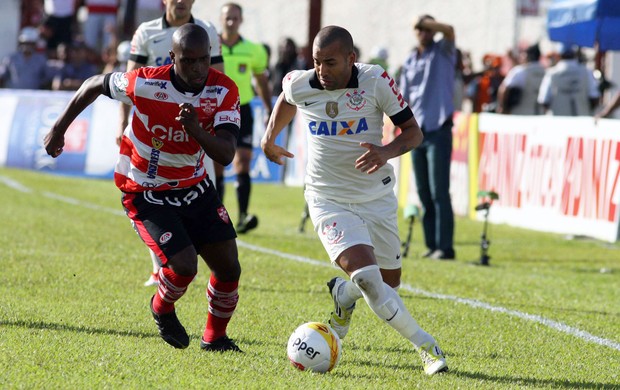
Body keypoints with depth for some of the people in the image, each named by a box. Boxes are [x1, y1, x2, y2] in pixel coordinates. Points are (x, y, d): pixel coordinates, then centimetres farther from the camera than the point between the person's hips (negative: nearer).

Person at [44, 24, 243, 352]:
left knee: (229, 268, 2)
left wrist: (196, 130, -44)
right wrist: (59, 129, 2)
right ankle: (163, 309, 17)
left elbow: (226, 155, -24)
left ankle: (215, 338, 28)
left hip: (194, 187, 4)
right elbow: (95, 84, -5)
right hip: (146, 194, -4)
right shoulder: (146, 84, -25)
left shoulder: (224, 91, -16)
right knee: (184, 267, -18)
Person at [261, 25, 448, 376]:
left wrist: (387, 152, -28)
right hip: (328, 199, -1)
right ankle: (425, 346, -9)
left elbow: (413, 131, -9)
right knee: (366, 275, -23)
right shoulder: (299, 85, -10)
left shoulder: (376, 81, -15)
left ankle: (343, 294, 45)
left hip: (377, 196, 2)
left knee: (390, 283, 10)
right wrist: (270, 137, 29)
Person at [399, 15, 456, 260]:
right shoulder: (409, 62, 15)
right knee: (423, 192, 7)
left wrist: (426, 22, -12)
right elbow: (405, 97, 17)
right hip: (417, 130, 6)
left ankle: (445, 247, -12)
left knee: (439, 192, -11)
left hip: (438, 130, -6)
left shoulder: (443, 52, 1)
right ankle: (432, 244, 13)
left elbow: (449, 30, -21)